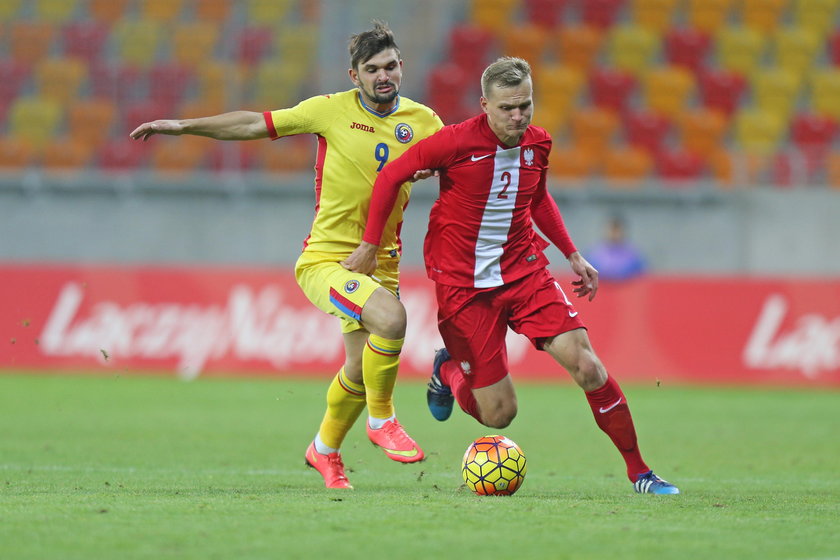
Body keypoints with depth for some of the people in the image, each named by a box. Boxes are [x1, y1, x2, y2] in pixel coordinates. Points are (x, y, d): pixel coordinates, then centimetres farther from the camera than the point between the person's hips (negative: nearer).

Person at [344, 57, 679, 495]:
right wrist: (370, 244, -4)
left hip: (524, 273, 4)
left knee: (587, 367, -14)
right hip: (463, 285, -4)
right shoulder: (456, 142, -16)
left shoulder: (537, 144, 0)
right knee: (498, 414, -4)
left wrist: (573, 255, 17)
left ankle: (638, 471, 0)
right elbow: (390, 176, -5)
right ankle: (450, 371, 31)